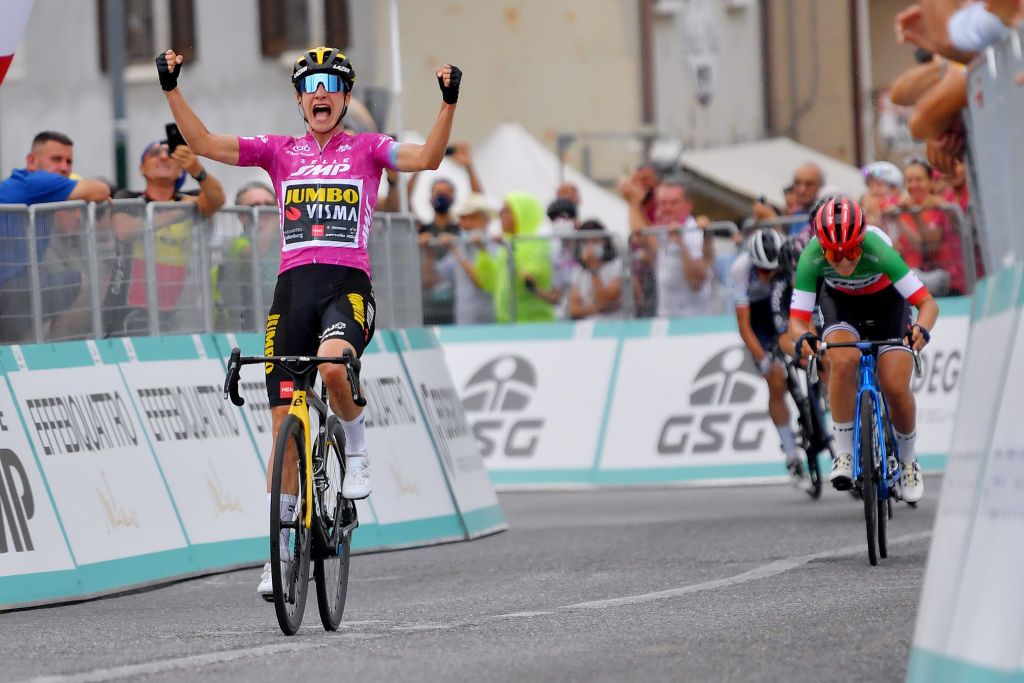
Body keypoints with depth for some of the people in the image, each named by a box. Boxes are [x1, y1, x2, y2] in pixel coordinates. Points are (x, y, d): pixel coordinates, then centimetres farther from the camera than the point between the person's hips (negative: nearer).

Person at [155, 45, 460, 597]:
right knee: (285, 423, 1)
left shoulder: (367, 148, 9)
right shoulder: (279, 152, 14)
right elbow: (204, 143, 6)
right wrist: (172, 89, -6)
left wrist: (449, 102, -21)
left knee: (332, 365, -36)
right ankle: (279, 548, 12)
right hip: (293, 286, 3)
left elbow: (427, 158, -8)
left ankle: (356, 452, -5)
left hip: (348, 286, -3)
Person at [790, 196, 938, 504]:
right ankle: (844, 454, -16)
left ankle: (908, 460, 14)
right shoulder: (811, 258, -33)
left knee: (896, 388, -14)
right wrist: (802, 336, -53)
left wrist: (921, 328, -57)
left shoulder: (878, 251, -38)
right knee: (843, 361, -31)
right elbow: (797, 319, -30)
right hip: (840, 302, 1)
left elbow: (928, 303, -36)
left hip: (885, 299, -1)